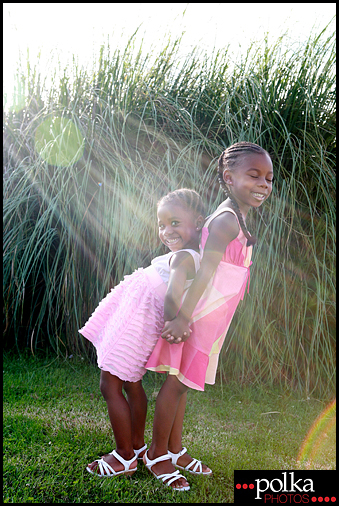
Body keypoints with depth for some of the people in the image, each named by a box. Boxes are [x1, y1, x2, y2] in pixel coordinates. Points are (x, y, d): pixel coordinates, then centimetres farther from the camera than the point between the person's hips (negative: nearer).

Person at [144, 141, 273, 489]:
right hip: (198, 315, -9)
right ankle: (157, 455, 19)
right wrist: (183, 318, -26)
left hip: (210, 318, 9)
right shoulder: (227, 220, -19)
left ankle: (175, 451, 31)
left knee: (182, 382, 17)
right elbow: (204, 272, -24)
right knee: (177, 382, 3)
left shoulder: (236, 219, 12)